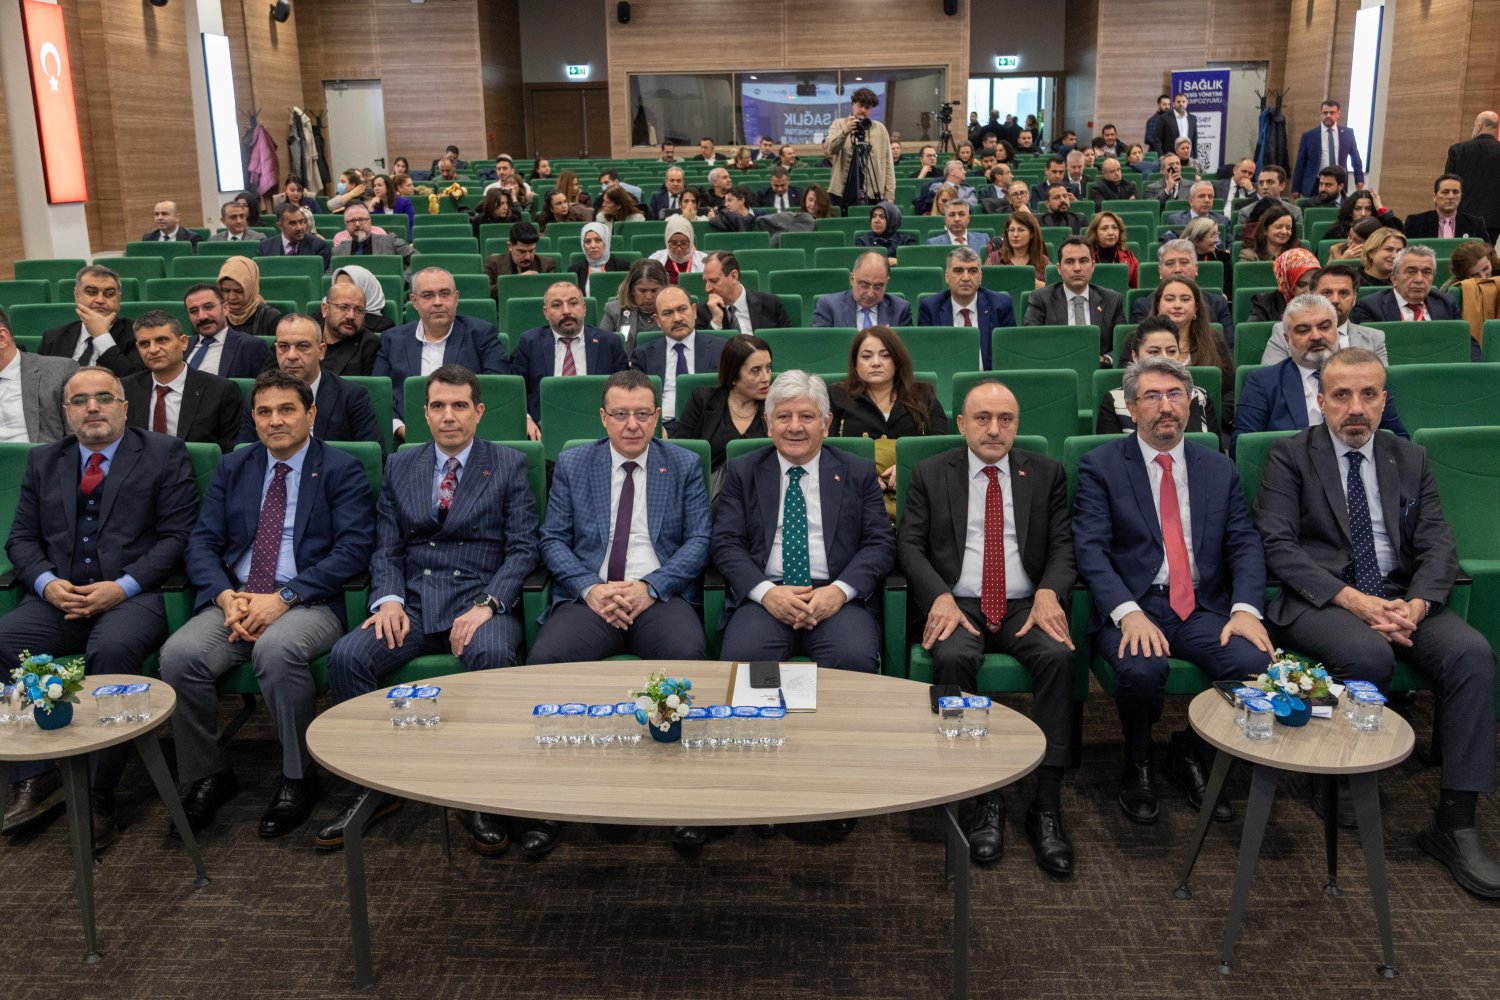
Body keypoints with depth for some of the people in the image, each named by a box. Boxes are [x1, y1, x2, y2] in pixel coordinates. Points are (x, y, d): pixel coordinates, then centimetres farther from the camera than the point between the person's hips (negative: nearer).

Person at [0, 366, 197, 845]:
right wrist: (47, 583, -6)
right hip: (59, 598, 4)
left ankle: (99, 794, -22)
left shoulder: (163, 454, 7)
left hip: (133, 596, -4)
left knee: (112, 647, -36)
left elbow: (177, 534, -1)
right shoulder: (43, 461, 20)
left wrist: (123, 587, -14)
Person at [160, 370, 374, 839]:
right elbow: (202, 543, 11)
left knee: (277, 649, -36)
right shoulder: (232, 468, 17)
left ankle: (297, 778, -15)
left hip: (309, 603, -4)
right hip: (233, 601, 4)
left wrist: (283, 598, -17)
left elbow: (353, 549, -7)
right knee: (179, 654, -25)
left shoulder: (342, 471, 4)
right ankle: (207, 776, -3)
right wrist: (227, 598, -10)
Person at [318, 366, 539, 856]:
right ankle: (376, 784, -7)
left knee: (492, 654, -37)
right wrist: (389, 599, -8)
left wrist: (486, 605, -16)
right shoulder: (399, 467, 17)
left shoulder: (509, 465, 8)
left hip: (480, 604, -3)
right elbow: (387, 549, 13)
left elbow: (522, 549, 0)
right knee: (346, 655, -24)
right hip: (413, 606, 3)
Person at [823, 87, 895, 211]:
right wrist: (844, 132, -25)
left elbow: (888, 163, 9)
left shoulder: (880, 128, 10)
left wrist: (889, 194, 1)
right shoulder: (839, 124, 7)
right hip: (842, 193, -1)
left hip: (873, 195, 1)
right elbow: (827, 150, -10)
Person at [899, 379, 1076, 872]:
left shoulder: (1046, 473, 14)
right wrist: (940, 597, -16)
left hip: (1026, 607, 1)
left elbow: (1063, 545, 7)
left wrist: (1050, 591, -15)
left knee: (1059, 656, -31)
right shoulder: (930, 475, 11)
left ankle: (1047, 805, -25)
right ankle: (986, 795, -22)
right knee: (952, 658, -34)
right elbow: (911, 546, 2)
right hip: (959, 605, -1)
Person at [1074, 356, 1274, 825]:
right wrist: (1128, 611, -22)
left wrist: (1246, 609, -11)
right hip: (1132, 606, -3)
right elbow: (1090, 549, -7)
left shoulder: (1219, 468, 16)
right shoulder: (1101, 466, 4)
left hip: (1204, 608, 3)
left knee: (1256, 663, -26)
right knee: (1141, 669, -34)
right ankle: (1137, 767, 0)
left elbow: (1245, 544, 8)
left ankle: (1190, 754, 5)